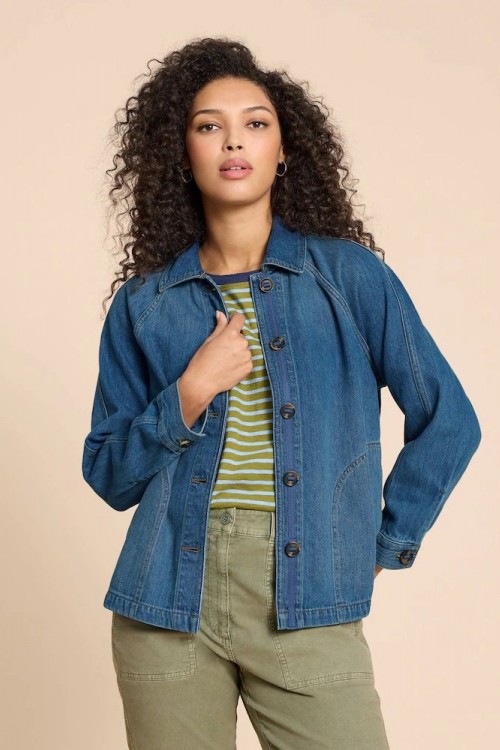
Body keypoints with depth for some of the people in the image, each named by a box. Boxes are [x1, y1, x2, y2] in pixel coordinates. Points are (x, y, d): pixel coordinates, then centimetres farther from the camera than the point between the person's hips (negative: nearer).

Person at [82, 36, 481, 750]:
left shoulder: (351, 275, 2)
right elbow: (109, 476, 7)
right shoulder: (145, 303, 6)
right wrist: (190, 394, -7)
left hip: (308, 605, -1)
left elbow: (448, 423, 6)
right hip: (168, 605, 2)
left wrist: (382, 546, 5)